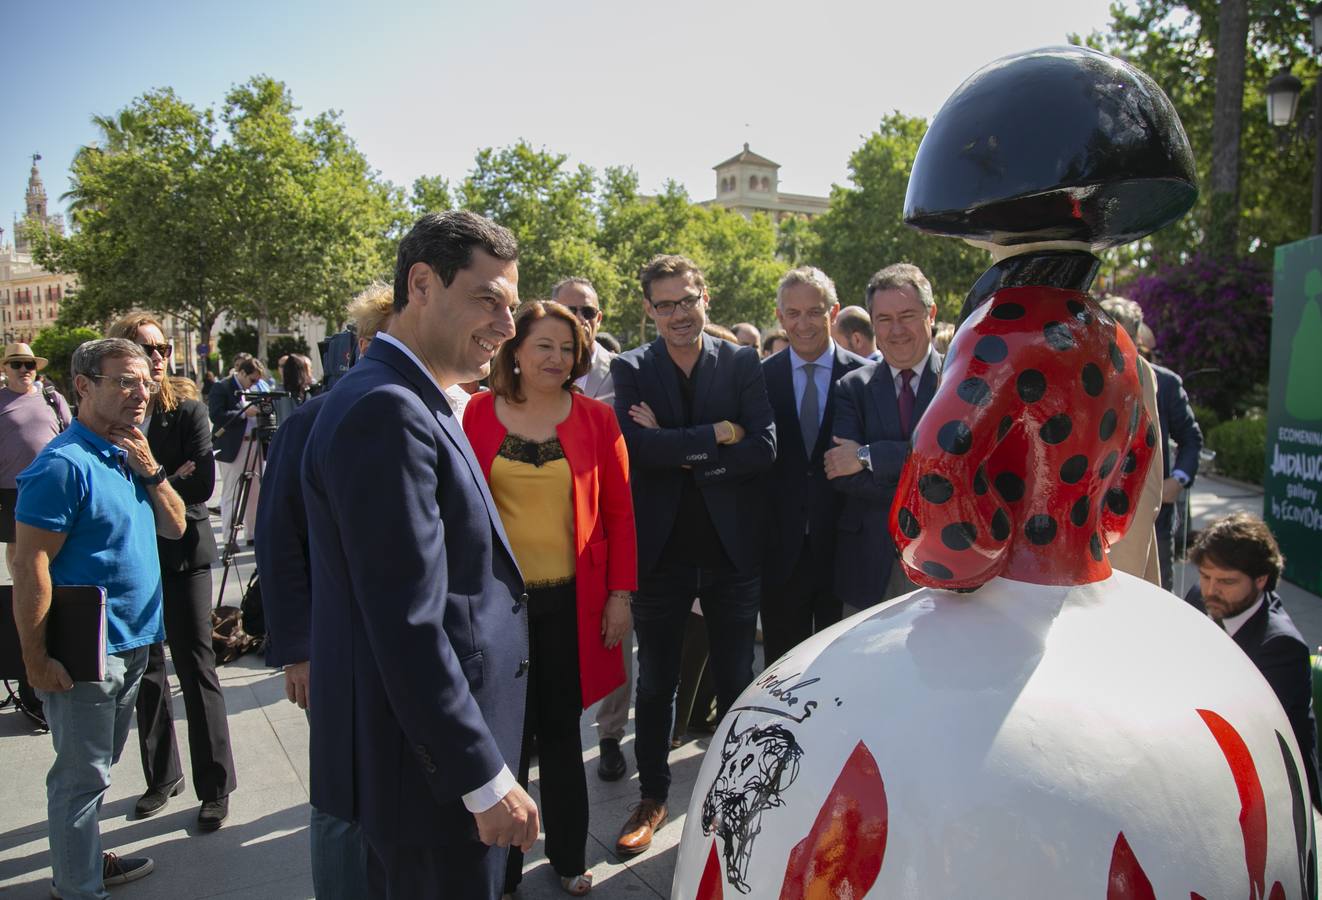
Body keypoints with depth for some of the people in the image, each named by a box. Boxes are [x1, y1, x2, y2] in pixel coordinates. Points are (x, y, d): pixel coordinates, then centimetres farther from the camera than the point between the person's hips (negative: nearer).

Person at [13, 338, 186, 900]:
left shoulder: (130, 454, 9)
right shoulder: (66, 464, -19)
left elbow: (175, 527, 9)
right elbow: (29, 564, -21)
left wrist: (151, 473, -7)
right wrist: (36, 658, -20)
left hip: (131, 643, 9)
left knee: (100, 766, 22)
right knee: (83, 775, 5)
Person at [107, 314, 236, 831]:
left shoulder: (188, 413, -5)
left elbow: (202, 485, -14)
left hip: (183, 557, -3)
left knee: (196, 669, 2)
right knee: (146, 672, 14)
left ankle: (215, 788, 14)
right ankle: (162, 777, 31)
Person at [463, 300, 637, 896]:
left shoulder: (595, 419, 0)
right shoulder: (478, 415, -1)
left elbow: (619, 511, 2)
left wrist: (620, 592, -2)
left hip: (573, 601, 1)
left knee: (561, 729, 13)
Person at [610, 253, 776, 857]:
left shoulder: (742, 364, -1)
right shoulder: (631, 369, -2)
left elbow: (764, 449, -13)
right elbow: (638, 447, -18)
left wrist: (678, 454, -15)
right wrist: (717, 435, -16)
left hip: (732, 548, 0)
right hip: (660, 550, 0)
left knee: (735, 681, 15)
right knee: (656, 683, 14)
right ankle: (652, 798, 31)